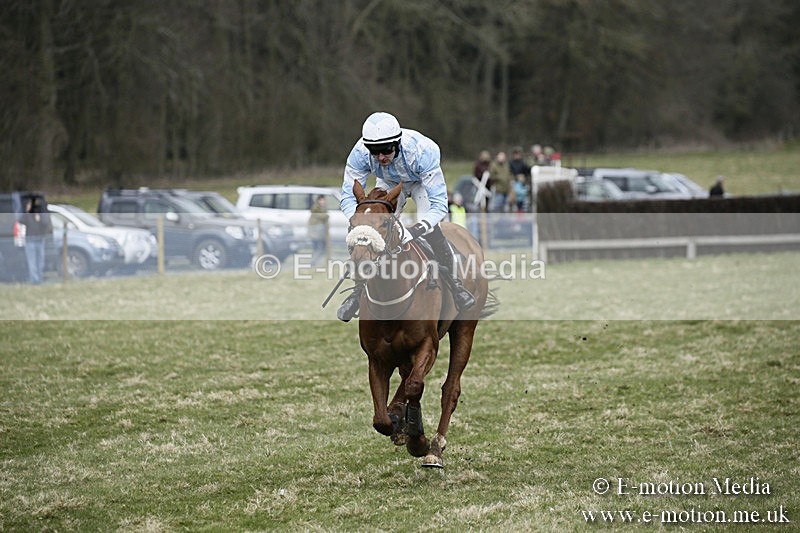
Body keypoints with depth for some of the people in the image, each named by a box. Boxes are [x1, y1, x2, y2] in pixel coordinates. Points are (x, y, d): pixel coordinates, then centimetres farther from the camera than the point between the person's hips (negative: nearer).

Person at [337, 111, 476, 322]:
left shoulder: (421, 151, -44)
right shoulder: (360, 153, -36)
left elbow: (439, 204, -43)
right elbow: (348, 197, -29)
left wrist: (414, 231, -57)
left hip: (422, 181, -3)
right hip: (389, 183, 3)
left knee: (431, 230, -22)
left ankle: (455, 284, -4)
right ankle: (359, 289, 8)